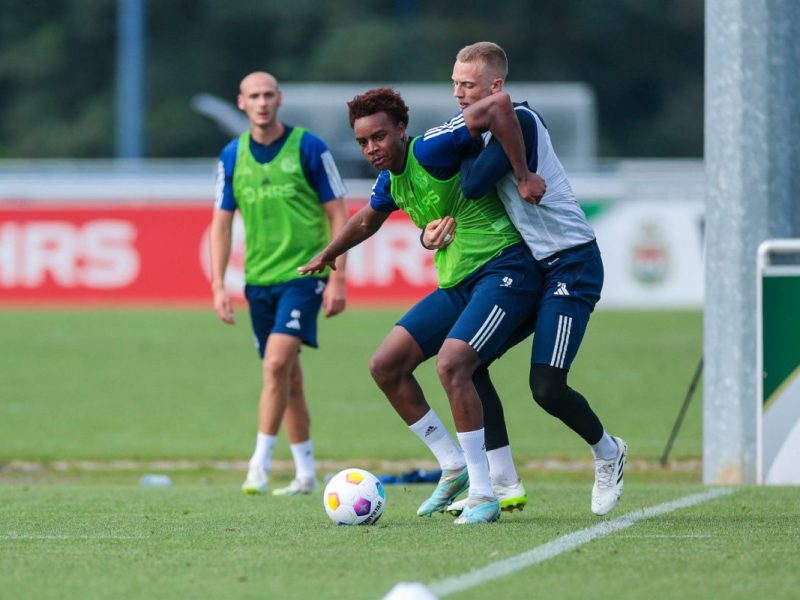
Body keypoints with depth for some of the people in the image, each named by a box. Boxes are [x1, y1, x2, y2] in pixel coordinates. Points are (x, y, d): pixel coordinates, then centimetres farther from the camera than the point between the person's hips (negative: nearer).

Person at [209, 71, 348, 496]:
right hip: (258, 279, 5)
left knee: (277, 363, -18)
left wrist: (337, 278, -9)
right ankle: (305, 473, 17)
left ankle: (260, 462, -13)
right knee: (287, 376, 9)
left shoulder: (308, 148, -6)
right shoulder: (232, 157, 5)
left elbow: (337, 215, -3)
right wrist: (218, 285, 2)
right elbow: (221, 223, 10)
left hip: (303, 274, -5)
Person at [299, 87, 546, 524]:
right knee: (385, 366, 3)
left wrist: (523, 175, -24)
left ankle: (484, 495, -17)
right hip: (455, 284, 9)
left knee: (451, 365, -27)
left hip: (502, 270, -9)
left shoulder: (430, 150, -17)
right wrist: (326, 256, 46)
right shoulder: (389, 182, 9)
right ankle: (453, 466, 13)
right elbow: (366, 221, 33)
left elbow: (499, 105, -27)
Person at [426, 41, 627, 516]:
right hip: (532, 266, 9)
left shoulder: (519, 122, -18)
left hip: (571, 266, -9)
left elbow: (472, 186, -30)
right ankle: (501, 483, 5)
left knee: (546, 387, -15)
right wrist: (432, 233, -10)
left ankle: (608, 453, 14)